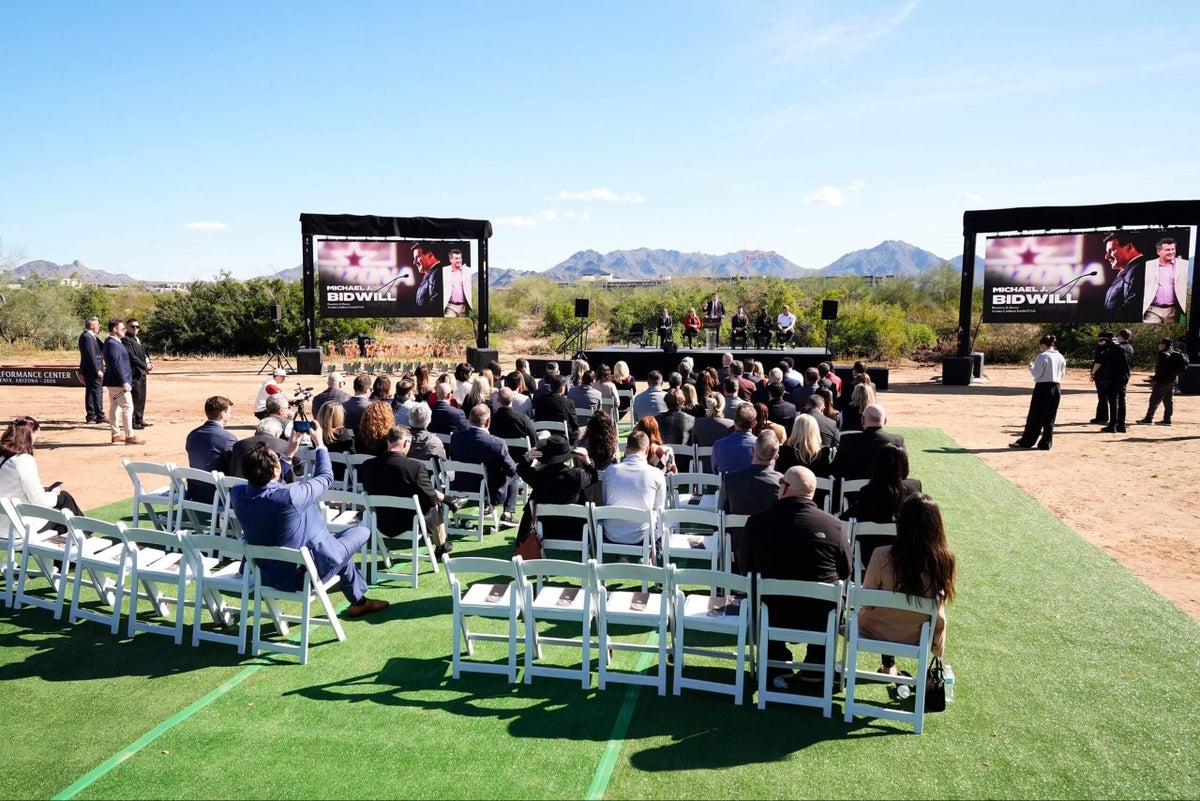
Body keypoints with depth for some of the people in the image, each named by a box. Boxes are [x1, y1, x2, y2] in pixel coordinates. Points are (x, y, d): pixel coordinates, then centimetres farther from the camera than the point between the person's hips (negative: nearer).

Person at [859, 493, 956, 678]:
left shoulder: (883, 555, -27)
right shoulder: (943, 559, -22)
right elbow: (940, 602, -5)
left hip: (877, 632, -1)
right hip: (916, 637, 1)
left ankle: (889, 665, 41)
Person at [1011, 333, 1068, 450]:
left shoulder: (1042, 356, -13)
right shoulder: (1061, 357, 8)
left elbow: (1036, 373, -15)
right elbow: (1063, 373, 14)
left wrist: (1031, 366, 3)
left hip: (1043, 387, -6)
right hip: (1056, 388, 6)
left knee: (1035, 418, 0)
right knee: (1049, 419, 10)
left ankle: (1025, 442, 5)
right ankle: (1046, 443, 11)